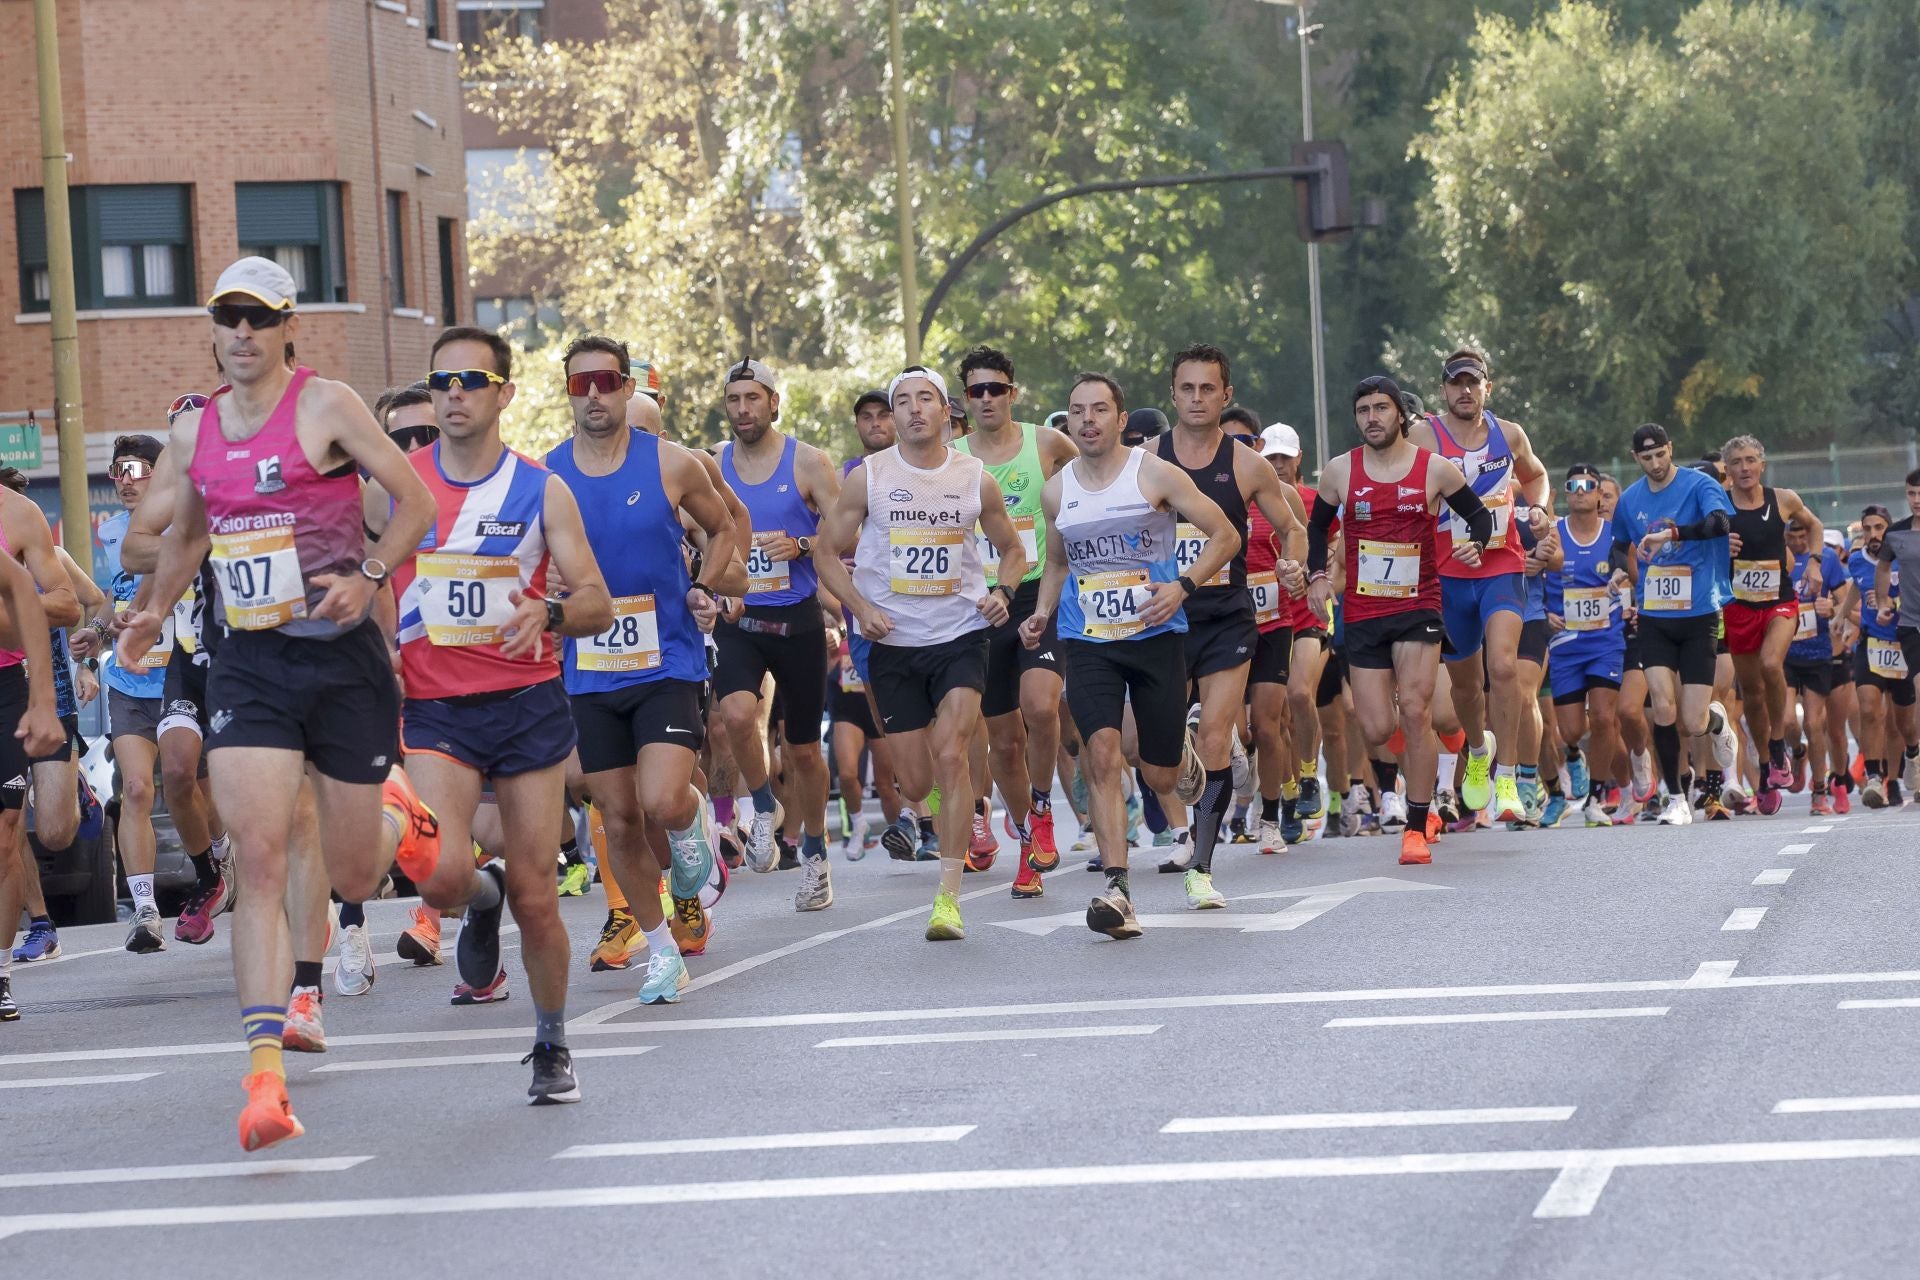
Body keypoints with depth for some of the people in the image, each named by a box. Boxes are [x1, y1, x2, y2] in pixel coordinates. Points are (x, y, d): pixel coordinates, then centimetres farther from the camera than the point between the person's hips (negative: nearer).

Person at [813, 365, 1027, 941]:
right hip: (893, 641, 1)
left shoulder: (976, 479, 0)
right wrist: (860, 607, -11)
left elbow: (1013, 551, 15)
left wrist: (1003, 591, -6)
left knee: (951, 757, -19)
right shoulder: (869, 477, -3)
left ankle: (948, 896, -14)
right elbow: (829, 553, 4)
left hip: (960, 637, -1)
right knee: (915, 783, 3)